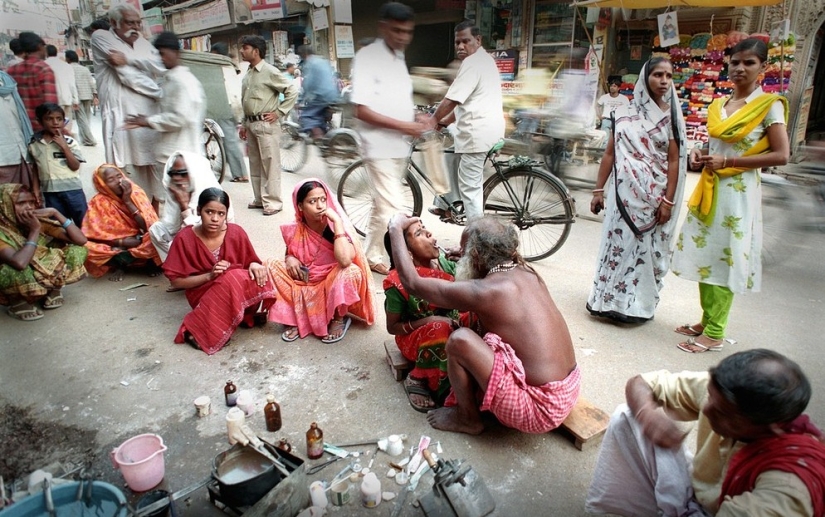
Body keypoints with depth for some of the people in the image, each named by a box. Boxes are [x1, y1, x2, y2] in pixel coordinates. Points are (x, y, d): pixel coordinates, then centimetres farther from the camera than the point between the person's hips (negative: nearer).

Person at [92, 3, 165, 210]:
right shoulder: (101, 38, 1)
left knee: (155, 170, 10)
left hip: (151, 118, 6)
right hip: (122, 120, -5)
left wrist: (128, 58, -13)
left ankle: (157, 214, 21)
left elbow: (160, 66, -1)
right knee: (127, 176, -5)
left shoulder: (143, 43, 19)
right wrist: (159, 92, -3)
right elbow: (128, 76, -10)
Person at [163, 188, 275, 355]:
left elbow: (251, 262, 3)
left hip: (240, 295, 1)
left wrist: (254, 266, -22)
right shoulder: (185, 239, -13)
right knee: (234, 279, -35)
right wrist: (210, 275, -23)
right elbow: (176, 281, -8)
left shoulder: (236, 233, -9)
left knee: (258, 278, -31)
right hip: (203, 293, -1)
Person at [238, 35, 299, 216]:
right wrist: (244, 124, 19)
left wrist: (279, 112, -12)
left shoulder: (270, 72, -9)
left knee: (270, 164, -5)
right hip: (251, 124, 9)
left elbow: (292, 91, -13)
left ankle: (273, 202, 0)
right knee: (255, 164, 13)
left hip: (265, 125, -9)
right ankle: (260, 198, 23)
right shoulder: (248, 74, 14)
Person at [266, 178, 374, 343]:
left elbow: (345, 260, -39)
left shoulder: (336, 226, -19)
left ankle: (339, 318, -7)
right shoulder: (294, 230, -9)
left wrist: (337, 220, -35)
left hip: (332, 288, -3)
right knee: (271, 266, -13)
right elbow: (289, 253, 13)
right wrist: (289, 259, -13)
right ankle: (295, 318, -4)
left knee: (350, 272, -34)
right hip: (304, 286, 4)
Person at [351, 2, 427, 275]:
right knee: (393, 207, -9)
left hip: (399, 145, 8)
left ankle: (372, 253, 27)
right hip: (379, 145, -8)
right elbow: (362, 110, -18)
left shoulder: (399, 56, 13)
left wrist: (416, 119, 2)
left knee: (383, 204, 14)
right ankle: (374, 257, 8)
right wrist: (403, 125, -21)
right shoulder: (367, 56, -11)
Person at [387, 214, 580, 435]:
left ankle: (468, 418, 10)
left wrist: (396, 229, 3)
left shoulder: (484, 291, -19)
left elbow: (412, 283, -8)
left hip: (541, 407, -8)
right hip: (569, 391, 8)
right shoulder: (527, 273, 4)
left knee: (460, 340, -14)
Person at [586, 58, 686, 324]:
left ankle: (637, 305, 16)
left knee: (646, 248, 4)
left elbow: (674, 160, -3)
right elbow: (610, 153, 7)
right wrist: (598, 190, 3)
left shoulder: (672, 116, 2)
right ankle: (608, 300, 15)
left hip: (654, 195, -1)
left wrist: (668, 200, -10)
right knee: (617, 242, 4)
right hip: (624, 192, 1)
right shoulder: (625, 114, 6)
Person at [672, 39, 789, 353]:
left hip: (737, 192, -6)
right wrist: (701, 155, 1)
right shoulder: (717, 105, 12)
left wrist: (727, 162, -17)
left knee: (724, 260, -3)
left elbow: (781, 155, -11)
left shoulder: (769, 104, -5)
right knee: (705, 256, 10)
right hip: (709, 189, 6)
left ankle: (715, 333, 6)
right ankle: (706, 320, 23)